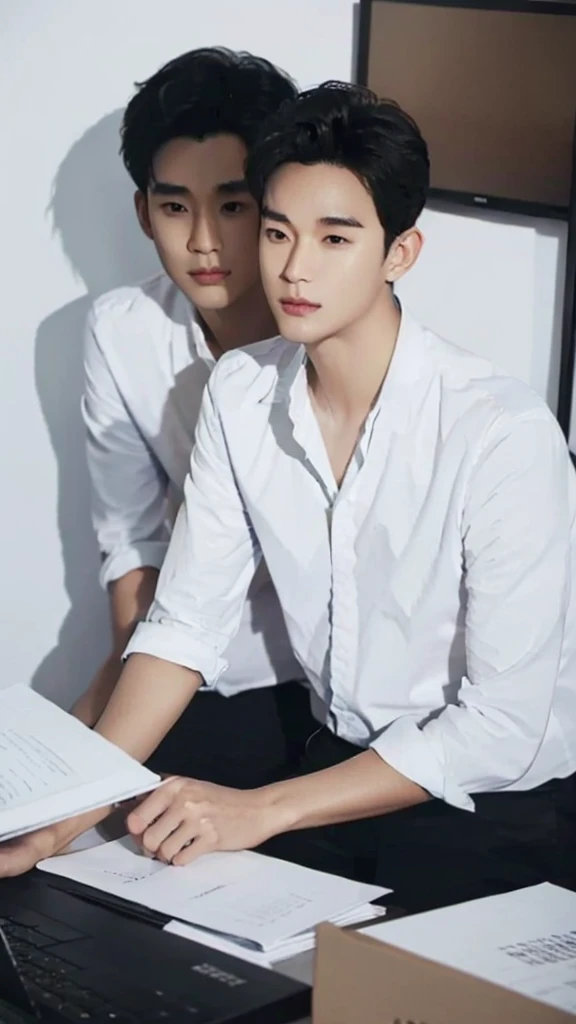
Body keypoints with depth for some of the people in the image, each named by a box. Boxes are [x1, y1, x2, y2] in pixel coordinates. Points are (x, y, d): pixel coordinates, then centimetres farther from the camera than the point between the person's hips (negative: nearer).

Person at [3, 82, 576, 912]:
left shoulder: (503, 434, -24)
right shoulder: (240, 394, -4)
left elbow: (501, 727, -22)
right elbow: (185, 624, -3)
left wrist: (261, 811, -24)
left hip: (505, 802, -5)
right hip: (345, 761, 5)